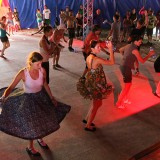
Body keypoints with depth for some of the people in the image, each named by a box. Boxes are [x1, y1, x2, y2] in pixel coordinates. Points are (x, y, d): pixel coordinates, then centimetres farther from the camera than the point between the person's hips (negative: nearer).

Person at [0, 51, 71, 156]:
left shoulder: (42, 71, -15)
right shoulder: (23, 73, -26)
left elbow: (45, 85, 2)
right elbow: (11, 87, -21)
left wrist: (52, 98, 8)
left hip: (41, 97, 4)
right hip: (29, 99, -4)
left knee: (43, 120, 18)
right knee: (32, 124, 5)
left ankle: (40, 139, 50)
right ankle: (30, 147, 31)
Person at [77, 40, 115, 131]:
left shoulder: (89, 57, 0)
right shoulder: (97, 59, -27)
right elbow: (112, 62, -24)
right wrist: (110, 49, -21)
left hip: (91, 82, 9)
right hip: (96, 85, -9)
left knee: (97, 103, 26)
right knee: (96, 105, 11)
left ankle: (87, 119, 40)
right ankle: (88, 126, 26)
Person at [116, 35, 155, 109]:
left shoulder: (128, 45, 7)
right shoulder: (135, 50, -19)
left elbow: (120, 50, 26)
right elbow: (142, 61, -15)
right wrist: (149, 54, -3)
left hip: (124, 66, 9)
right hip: (126, 68, -9)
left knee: (129, 84, 22)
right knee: (127, 86, 0)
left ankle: (124, 98, 34)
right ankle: (119, 103, 6)